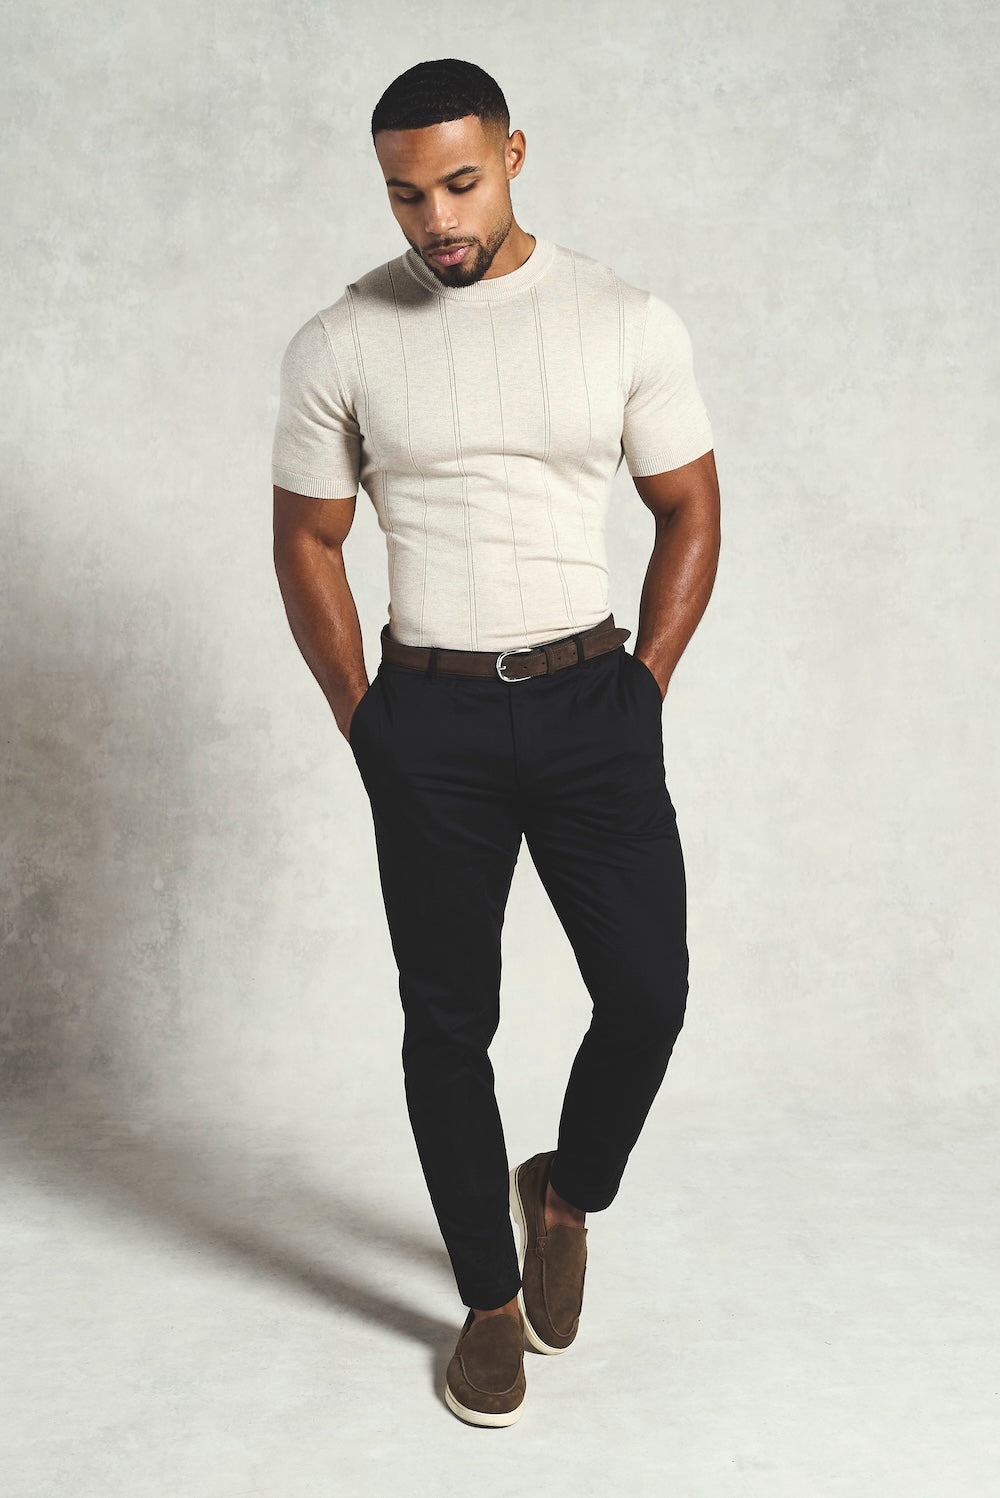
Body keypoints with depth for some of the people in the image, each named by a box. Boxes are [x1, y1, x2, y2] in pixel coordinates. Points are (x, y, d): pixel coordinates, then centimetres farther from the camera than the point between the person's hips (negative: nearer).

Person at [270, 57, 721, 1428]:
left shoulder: (629, 322, -1)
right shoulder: (339, 346, -1)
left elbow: (689, 508, 7)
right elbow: (307, 542, 6)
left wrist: (644, 688, 1)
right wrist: (363, 720, 1)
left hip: (594, 704, 1)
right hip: (429, 720, 0)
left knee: (648, 993, -2)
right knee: (448, 1020, 6)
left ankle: (564, 1192, 32)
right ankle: (492, 1299, 27)